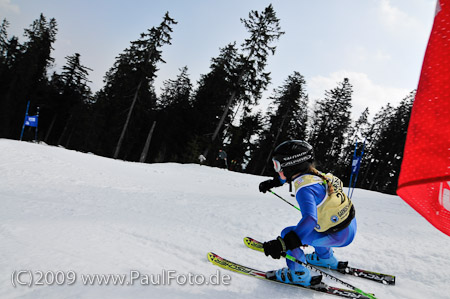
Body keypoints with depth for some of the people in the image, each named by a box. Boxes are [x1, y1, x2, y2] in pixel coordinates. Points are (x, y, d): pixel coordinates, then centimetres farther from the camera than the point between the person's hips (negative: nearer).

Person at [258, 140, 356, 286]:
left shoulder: (305, 189, -28)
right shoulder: (314, 173, -2)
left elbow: (310, 219, -42)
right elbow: (290, 175, 21)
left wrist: (283, 243, -47)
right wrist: (272, 183, 29)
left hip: (339, 236, -8)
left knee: (288, 233, -2)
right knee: (314, 228, 34)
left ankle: (299, 275, 8)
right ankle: (326, 259, 48)